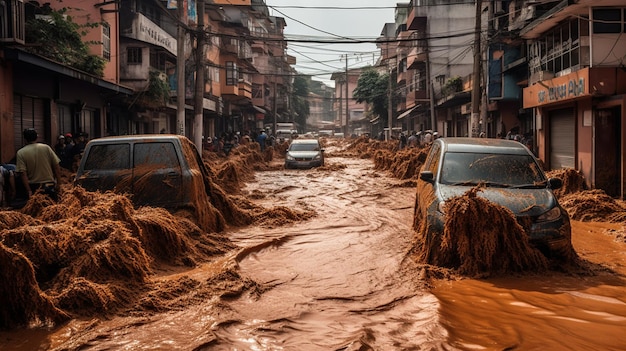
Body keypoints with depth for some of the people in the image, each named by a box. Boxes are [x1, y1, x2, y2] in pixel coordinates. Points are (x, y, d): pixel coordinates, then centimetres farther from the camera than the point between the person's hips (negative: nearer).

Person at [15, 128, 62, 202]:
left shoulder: (20, 153, -5)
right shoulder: (46, 148, -2)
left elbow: (23, 173, -11)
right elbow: (56, 166, -4)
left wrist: (29, 191, -11)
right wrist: (58, 183, 0)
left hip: (34, 187, -1)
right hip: (50, 185, 1)